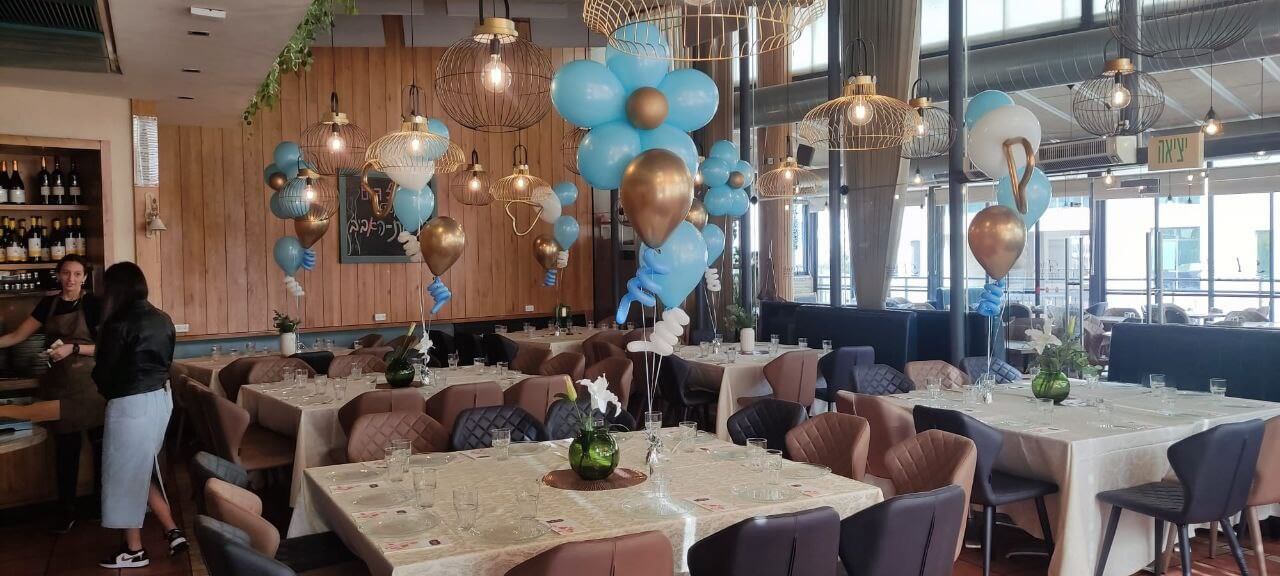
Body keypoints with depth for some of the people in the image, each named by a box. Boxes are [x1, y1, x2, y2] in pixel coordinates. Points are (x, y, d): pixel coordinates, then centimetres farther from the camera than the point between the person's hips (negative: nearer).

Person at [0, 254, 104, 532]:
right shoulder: (48, 304, 7)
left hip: (89, 385, -4)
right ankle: (66, 509, 18)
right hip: (58, 385, 4)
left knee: (100, 445, 1)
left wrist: (73, 348, -20)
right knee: (64, 450, 8)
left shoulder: (93, 304, -5)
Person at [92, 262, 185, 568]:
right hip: (161, 398, 8)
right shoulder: (163, 319, 6)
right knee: (140, 471, 20)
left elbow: (104, 372, -8)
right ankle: (173, 532, 16)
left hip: (130, 405, -8)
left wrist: (108, 390, 13)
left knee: (125, 474, 7)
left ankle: (134, 551, 17)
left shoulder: (119, 324, -16)